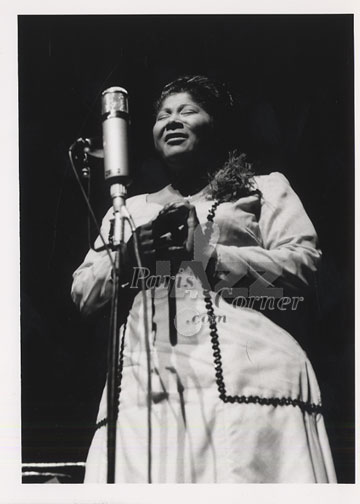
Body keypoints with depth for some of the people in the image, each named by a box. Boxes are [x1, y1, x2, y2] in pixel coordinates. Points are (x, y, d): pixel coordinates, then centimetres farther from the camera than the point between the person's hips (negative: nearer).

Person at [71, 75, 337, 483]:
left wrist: (203, 251, -4)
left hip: (245, 371, -2)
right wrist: (129, 252, 2)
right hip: (145, 378, 3)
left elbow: (301, 265, 3)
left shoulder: (265, 189, 19)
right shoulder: (130, 209, 28)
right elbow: (82, 293, 22)